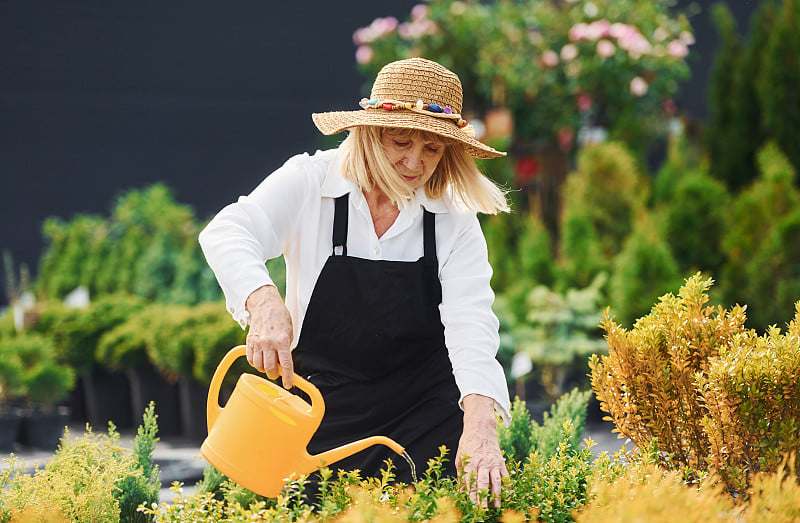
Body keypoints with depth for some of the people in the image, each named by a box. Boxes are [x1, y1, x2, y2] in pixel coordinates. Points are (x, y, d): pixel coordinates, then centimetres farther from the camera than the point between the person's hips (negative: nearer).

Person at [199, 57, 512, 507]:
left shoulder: (455, 221, -5)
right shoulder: (309, 183, -8)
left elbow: (471, 325, -17)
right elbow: (227, 235, -24)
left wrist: (480, 426, -35)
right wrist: (265, 303, -46)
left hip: (427, 417, 1)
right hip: (324, 416, -1)